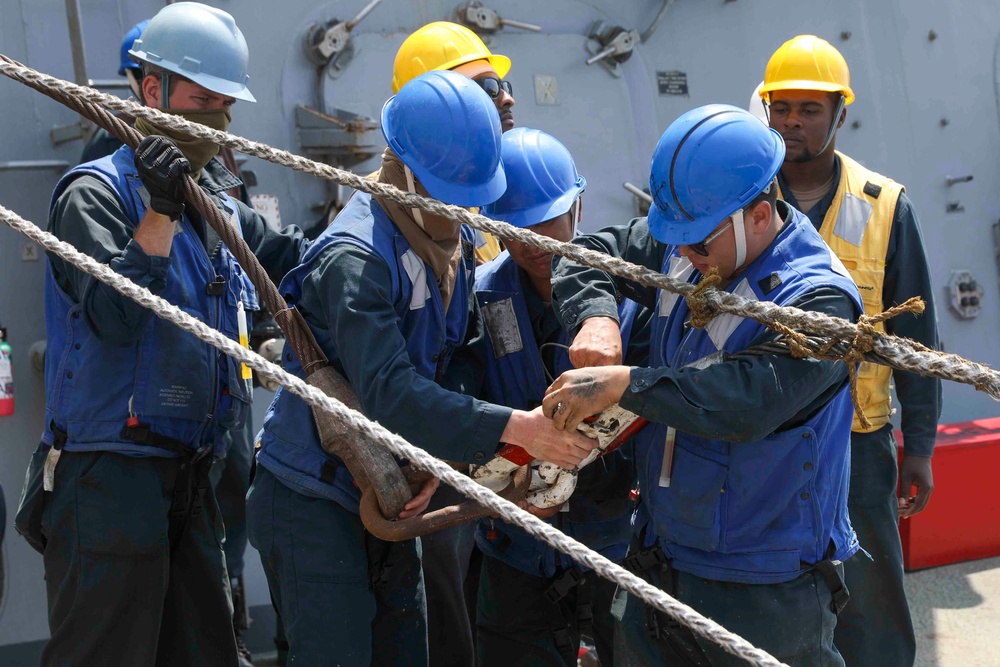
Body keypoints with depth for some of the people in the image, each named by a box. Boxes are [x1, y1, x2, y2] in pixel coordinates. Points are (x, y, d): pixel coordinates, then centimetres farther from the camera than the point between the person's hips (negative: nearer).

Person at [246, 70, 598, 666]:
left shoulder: (456, 241, 5)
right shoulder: (357, 258, -23)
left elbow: (459, 364, 5)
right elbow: (390, 393, -33)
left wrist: (437, 460, -11)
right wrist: (515, 429, -38)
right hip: (311, 499, -8)